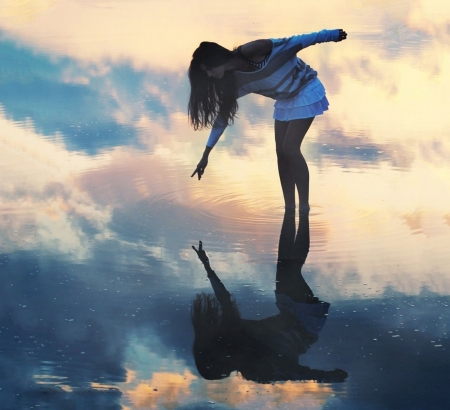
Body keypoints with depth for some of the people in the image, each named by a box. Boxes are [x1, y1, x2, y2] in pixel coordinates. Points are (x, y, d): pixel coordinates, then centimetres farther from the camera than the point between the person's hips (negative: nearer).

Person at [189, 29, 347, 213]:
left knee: (290, 149, -15)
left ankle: (304, 209, -11)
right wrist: (206, 154, 3)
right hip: (285, 100, 7)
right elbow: (222, 115, 3)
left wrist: (330, 35, -22)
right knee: (281, 152, 1)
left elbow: (295, 42, -24)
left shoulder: (251, 51, -28)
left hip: (306, 92, -7)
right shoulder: (234, 80, -6)